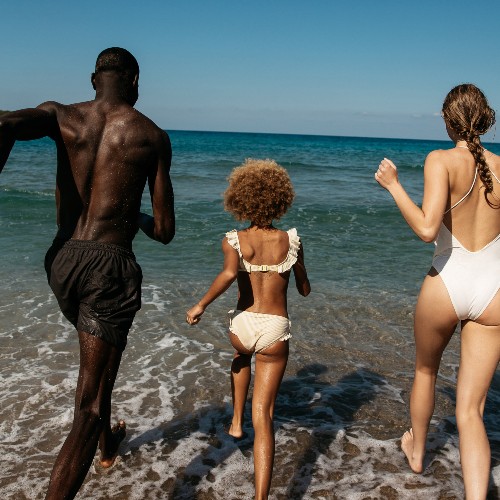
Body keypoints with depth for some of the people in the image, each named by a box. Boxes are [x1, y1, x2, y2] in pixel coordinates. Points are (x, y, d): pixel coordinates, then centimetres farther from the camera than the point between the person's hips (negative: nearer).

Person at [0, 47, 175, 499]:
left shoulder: (61, 115, 6)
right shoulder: (154, 137, 2)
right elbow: (165, 232, 2)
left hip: (62, 260, 5)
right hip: (111, 266, -5)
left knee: (98, 354, 33)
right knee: (88, 406, -1)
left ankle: (108, 444, 55)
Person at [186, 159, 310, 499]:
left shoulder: (233, 240, -4)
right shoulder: (292, 241, 1)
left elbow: (229, 273, -25)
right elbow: (305, 290, 9)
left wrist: (201, 306, -13)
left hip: (242, 326, 1)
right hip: (276, 330, -1)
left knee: (242, 358, 40)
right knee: (263, 417, 0)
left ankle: (237, 421, 41)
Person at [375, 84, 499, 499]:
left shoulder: (442, 161, -10)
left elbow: (427, 228, -23)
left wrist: (392, 184, -12)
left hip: (446, 285, -2)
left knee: (425, 371, 28)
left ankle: (416, 450, 50)